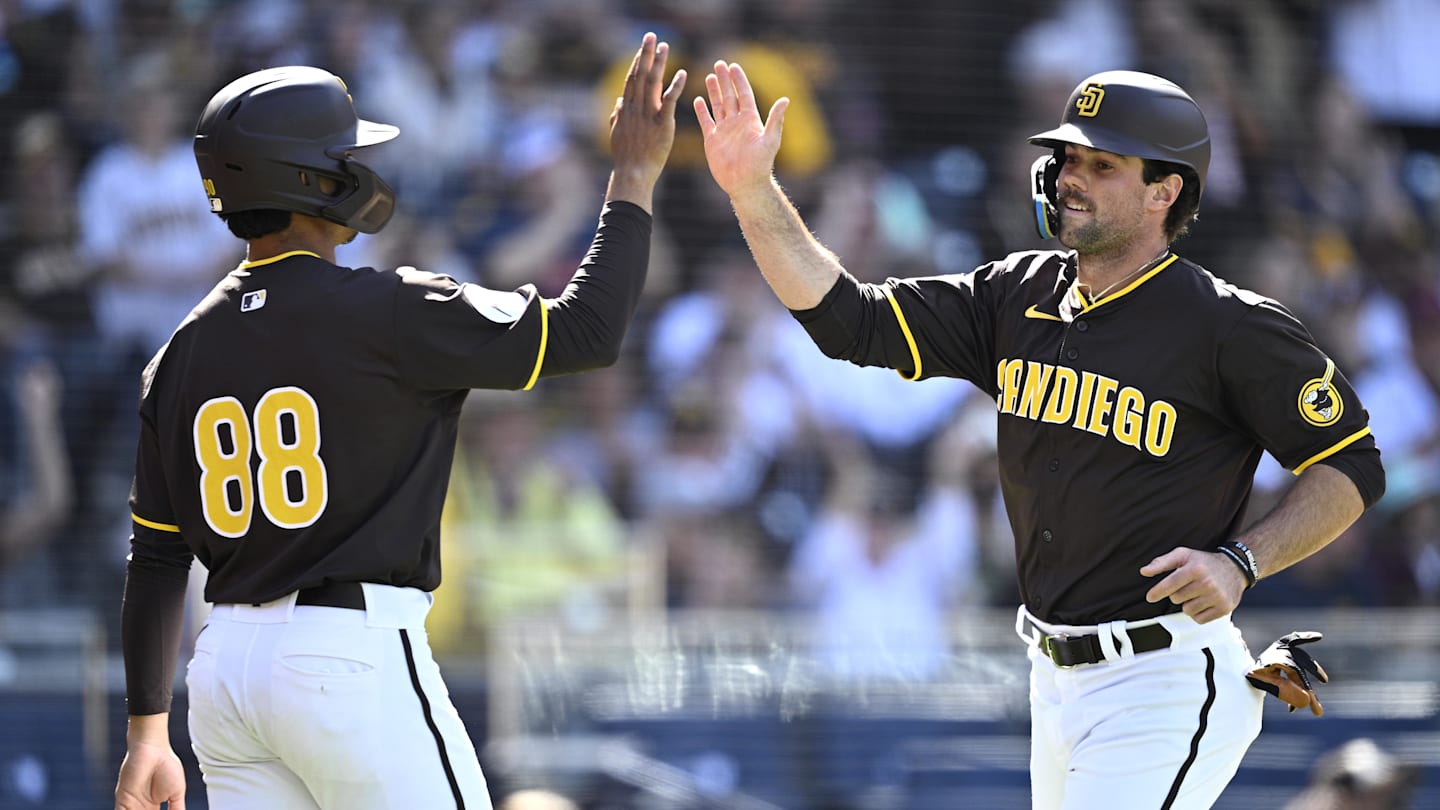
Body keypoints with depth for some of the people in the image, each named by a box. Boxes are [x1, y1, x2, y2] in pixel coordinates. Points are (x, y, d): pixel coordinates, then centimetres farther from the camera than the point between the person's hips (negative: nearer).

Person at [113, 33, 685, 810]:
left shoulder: (184, 349, 10)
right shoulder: (383, 315, -10)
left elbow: (154, 560, 12)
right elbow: (583, 333, -10)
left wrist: (147, 731, 18)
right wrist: (636, 175, -1)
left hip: (227, 661, 7)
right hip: (353, 659, -7)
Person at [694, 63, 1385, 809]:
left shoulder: (1231, 328, -11)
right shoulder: (1019, 295, 7)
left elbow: (1352, 467, -5)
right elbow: (849, 320, 2)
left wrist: (1239, 562, -19)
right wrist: (753, 191, -8)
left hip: (1165, 687, -7)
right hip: (1057, 682, 7)